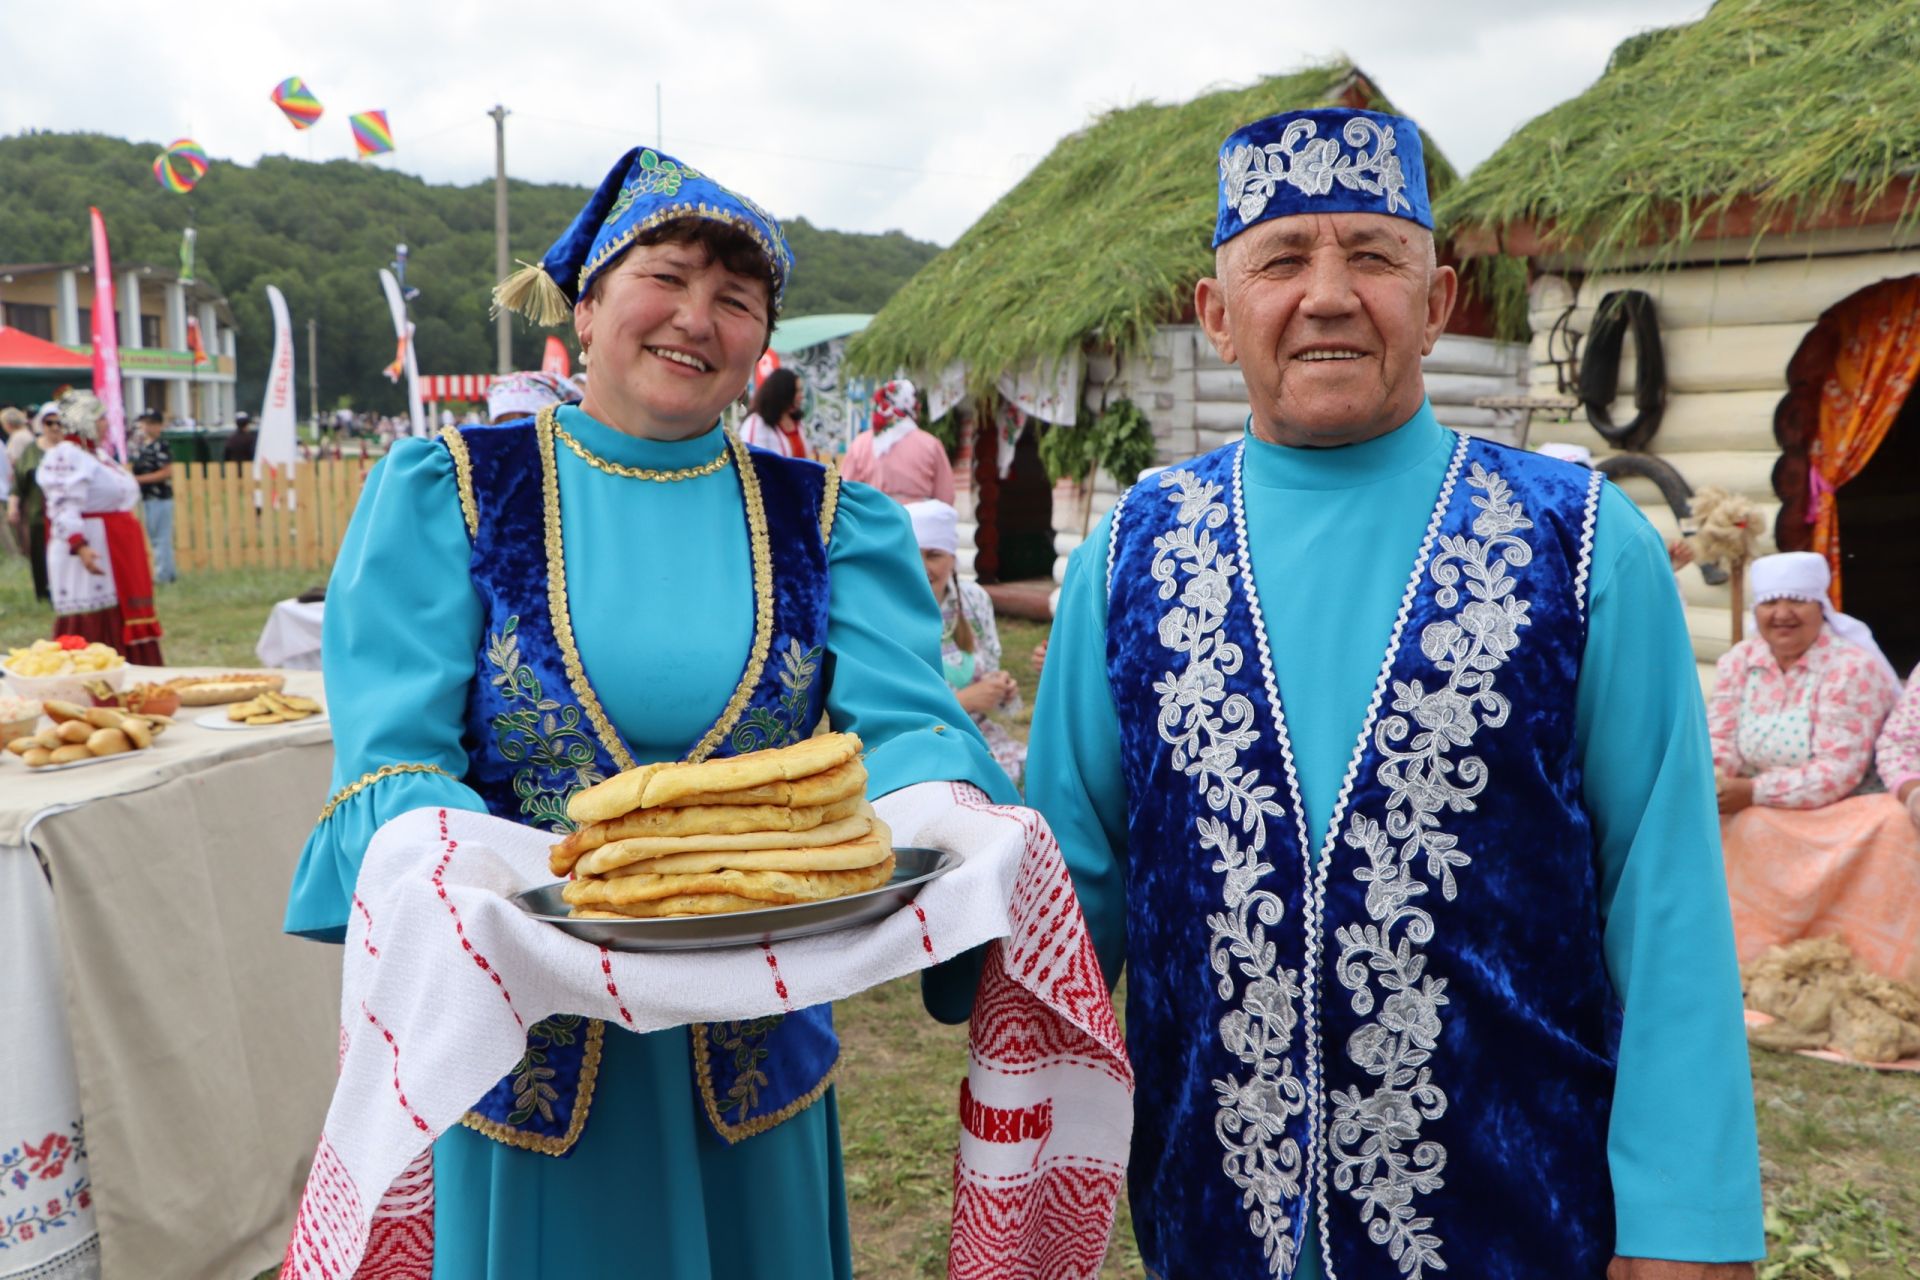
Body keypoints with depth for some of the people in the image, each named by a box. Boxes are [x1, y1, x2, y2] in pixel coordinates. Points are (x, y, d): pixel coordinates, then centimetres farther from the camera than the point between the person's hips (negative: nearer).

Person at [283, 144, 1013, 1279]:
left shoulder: (830, 520, 2)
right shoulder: (444, 492, -3)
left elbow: (909, 724, -10)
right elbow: (390, 764, -12)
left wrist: (937, 807, -34)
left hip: (756, 1046, 2)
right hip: (520, 1044, -1)